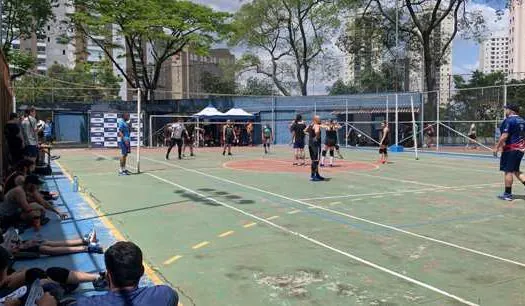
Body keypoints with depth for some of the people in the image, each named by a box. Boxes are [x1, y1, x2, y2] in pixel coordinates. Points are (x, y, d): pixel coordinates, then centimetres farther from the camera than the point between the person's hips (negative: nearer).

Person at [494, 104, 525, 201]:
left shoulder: (509, 120, -13)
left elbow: (504, 136, -20)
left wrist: (497, 147, -14)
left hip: (510, 149, -9)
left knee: (508, 171, -3)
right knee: (516, 171, 17)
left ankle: (507, 194, 0)